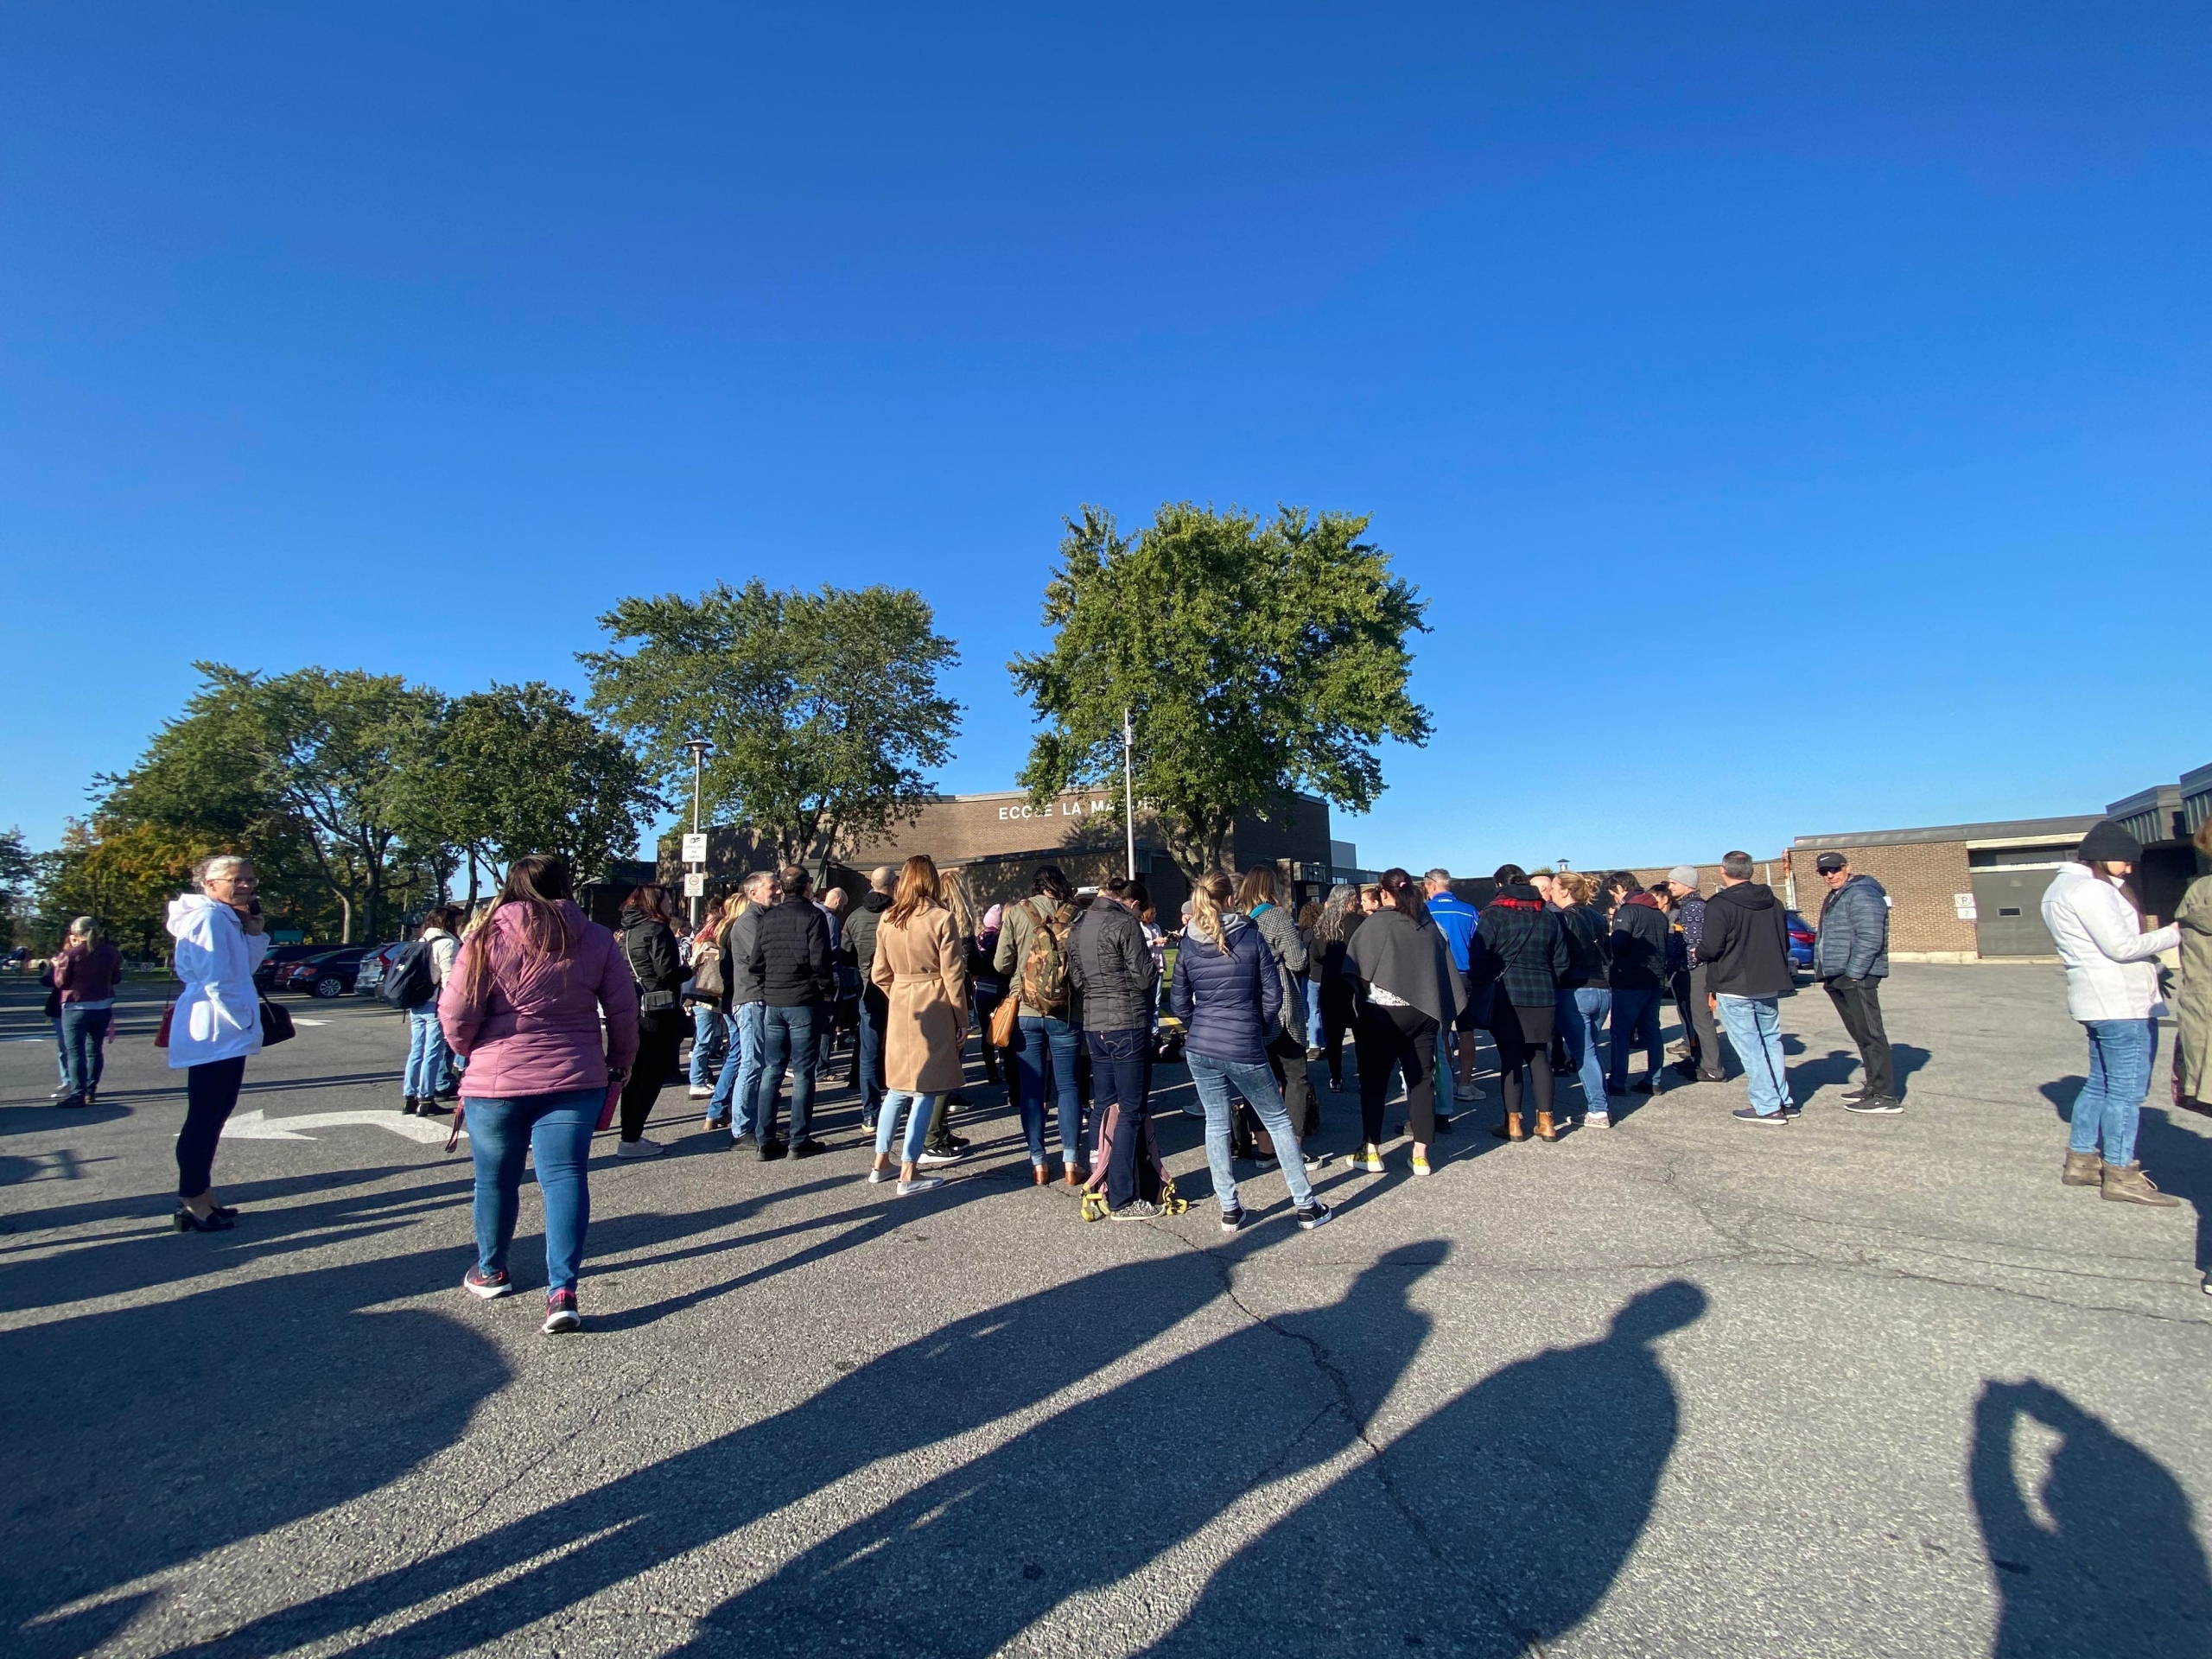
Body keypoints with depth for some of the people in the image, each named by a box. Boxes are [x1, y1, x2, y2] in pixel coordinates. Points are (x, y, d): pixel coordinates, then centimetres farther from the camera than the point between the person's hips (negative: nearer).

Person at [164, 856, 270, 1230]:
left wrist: (255, 933, 3)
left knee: (215, 1114, 15)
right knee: (204, 1118, -4)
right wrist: (245, 1020, -15)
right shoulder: (209, 917, -15)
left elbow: (245, 970, 16)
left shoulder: (228, 918, 16)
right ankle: (193, 1203, 2)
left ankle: (199, 1196, 24)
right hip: (214, 1033, -10)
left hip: (226, 1034, 10)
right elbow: (216, 981, -21)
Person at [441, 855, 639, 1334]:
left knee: (496, 1179, 17)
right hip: (575, 1079, 1)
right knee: (565, 1176, 1)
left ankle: (490, 1271, 36)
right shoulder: (597, 939, -1)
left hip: (496, 1079, -1)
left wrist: (470, 1049, 13)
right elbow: (624, 1011, 1)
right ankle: (562, 1290, -7)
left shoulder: (489, 939, -6)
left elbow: (455, 1014, -7)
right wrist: (620, 1062, 15)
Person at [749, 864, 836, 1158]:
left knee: (770, 1071, 10)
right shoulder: (813, 916, -9)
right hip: (804, 1002, -5)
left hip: (772, 1002, 5)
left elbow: (756, 962, 9)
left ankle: (766, 1140, 12)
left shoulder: (767, 917, 7)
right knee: (803, 1072, 1)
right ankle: (800, 1140, 5)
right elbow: (821, 961, -14)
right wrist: (828, 993, -2)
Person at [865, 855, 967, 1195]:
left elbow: (879, 974, 8)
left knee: (898, 1086, 17)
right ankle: (909, 1174, 4)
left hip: (899, 1009, 5)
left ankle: (881, 1163, 24)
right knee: (925, 1090, 1)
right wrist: (962, 1020, -2)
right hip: (934, 1008, -5)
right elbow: (952, 975, -9)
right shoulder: (941, 918, -10)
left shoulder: (887, 920, 5)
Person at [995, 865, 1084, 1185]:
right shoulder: (1075, 915, -4)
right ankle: (1071, 1162, 9)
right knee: (1067, 1086, 9)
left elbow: (1001, 963, -2)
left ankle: (1038, 1163, 12)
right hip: (1066, 1013, 0)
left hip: (1026, 1013, 0)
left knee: (1031, 1088, 8)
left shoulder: (1017, 913, -3)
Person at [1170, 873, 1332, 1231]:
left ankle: (1229, 1209, 17)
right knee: (1278, 1121, 11)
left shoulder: (1188, 946, 1)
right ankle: (1306, 1205, 17)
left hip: (1200, 1048, 3)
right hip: (1245, 1050, -2)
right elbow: (1273, 994, -3)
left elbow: (1179, 1002, 6)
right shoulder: (1252, 938, -6)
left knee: (1216, 1124, 13)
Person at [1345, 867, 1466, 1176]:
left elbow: (1358, 971, -9)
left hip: (1383, 1012, -4)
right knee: (1422, 1080, 10)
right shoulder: (1430, 925, 4)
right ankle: (1421, 1154, 12)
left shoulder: (1377, 923, -10)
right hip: (1424, 1011, 4)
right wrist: (1443, 1009, 14)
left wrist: (1364, 989, 9)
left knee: (1374, 1081, 7)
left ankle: (1371, 1151, 11)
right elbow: (1447, 971, 7)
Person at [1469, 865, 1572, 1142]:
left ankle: (1513, 1124, 6)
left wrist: (1474, 990, 1)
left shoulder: (1495, 913, -5)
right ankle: (1546, 1123, 14)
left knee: (1510, 1058, 2)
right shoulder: (1548, 915, 10)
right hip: (1543, 996, 4)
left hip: (1506, 995, -4)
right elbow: (1562, 962, 12)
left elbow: (1480, 958, -10)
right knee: (1539, 1056, 11)